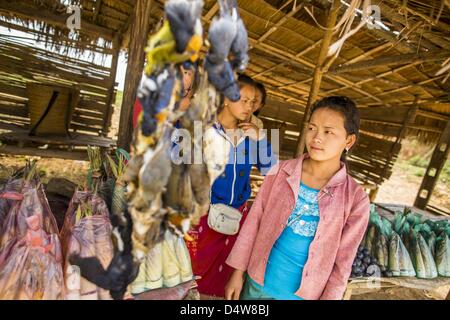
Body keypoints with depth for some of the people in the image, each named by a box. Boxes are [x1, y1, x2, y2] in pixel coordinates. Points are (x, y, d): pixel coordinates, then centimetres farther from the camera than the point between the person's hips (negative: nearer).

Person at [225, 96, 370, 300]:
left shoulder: (356, 200, -13)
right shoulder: (280, 171, -10)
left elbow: (343, 263, -6)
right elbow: (254, 222, -4)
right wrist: (238, 272, -1)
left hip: (304, 294, -1)